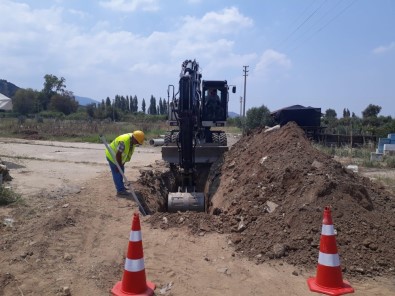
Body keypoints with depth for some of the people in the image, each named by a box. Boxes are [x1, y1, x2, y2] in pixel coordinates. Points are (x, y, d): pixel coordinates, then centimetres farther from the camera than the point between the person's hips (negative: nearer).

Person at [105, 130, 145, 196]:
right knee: (117, 173, -6)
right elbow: (118, 154, -32)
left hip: (119, 157, 9)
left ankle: (121, 186, 30)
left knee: (121, 172, 16)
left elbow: (129, 152, 5)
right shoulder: (124, 141, -37)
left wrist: (122, 163, 10)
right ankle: (120, 190, -2)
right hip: (112, 156, -9)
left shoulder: (133, 140, -10)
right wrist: (119, 166, -23)